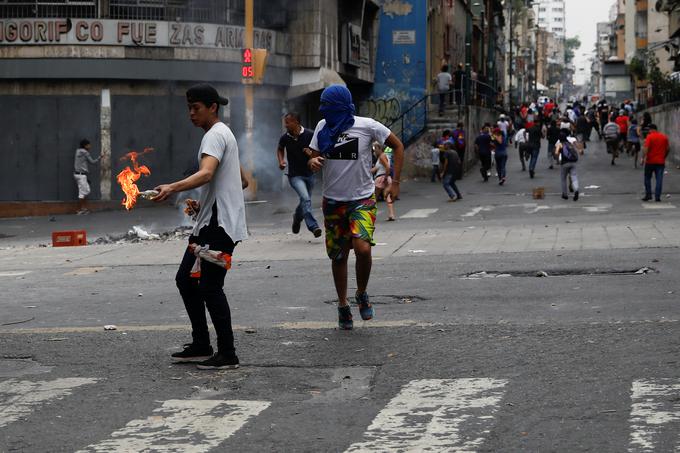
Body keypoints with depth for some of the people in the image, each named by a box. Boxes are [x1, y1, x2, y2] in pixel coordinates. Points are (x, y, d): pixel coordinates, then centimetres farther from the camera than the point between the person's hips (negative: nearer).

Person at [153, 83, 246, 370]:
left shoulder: (215, 135, -13)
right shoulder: (222, 134, 20)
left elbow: (206, 174, -31)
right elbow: (241, 179, 30)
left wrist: (172, 188, -45)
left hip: (219, 225, -11)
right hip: (209, 223, 11)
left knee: (210, 287, -9)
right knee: (185, 279, 13)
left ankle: (227, 354, -4)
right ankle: (201, 346, 18)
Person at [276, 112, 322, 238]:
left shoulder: (309, 135, -9)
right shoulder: (285, 138, -4)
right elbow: (280, 149, 19)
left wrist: (312, 153, -18)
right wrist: (281, 161, 1)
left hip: (309, 174, 2)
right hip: (295, 175, -2)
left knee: (305, 201, 14)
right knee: (305, 198, -21)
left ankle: (297, 217, 46)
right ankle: (313, 227, -24)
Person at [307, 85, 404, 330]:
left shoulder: (366, 126, -10)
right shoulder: (323, 127, 1)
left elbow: (397, 146, 1)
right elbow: (313, 158, 7)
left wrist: (395, 183, -4)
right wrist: (313, 162, -19)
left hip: (362, 199, -4)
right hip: (333, 200, 4)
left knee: (362, 248, -22)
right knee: (338, 255, 9)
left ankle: (362, 294, 4)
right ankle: (342, 305, 26)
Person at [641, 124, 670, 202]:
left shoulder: (649, 136, -8)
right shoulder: (664, 137, 6)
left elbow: (646, 148, -16)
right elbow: (668, 148, 10)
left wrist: (643, 158, -14)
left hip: (650, 161, -3)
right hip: (661, 162, 3)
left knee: (647, 178, 11)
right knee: (659, 180, 2)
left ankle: (648, 195, 7)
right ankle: (657, 197, -2)